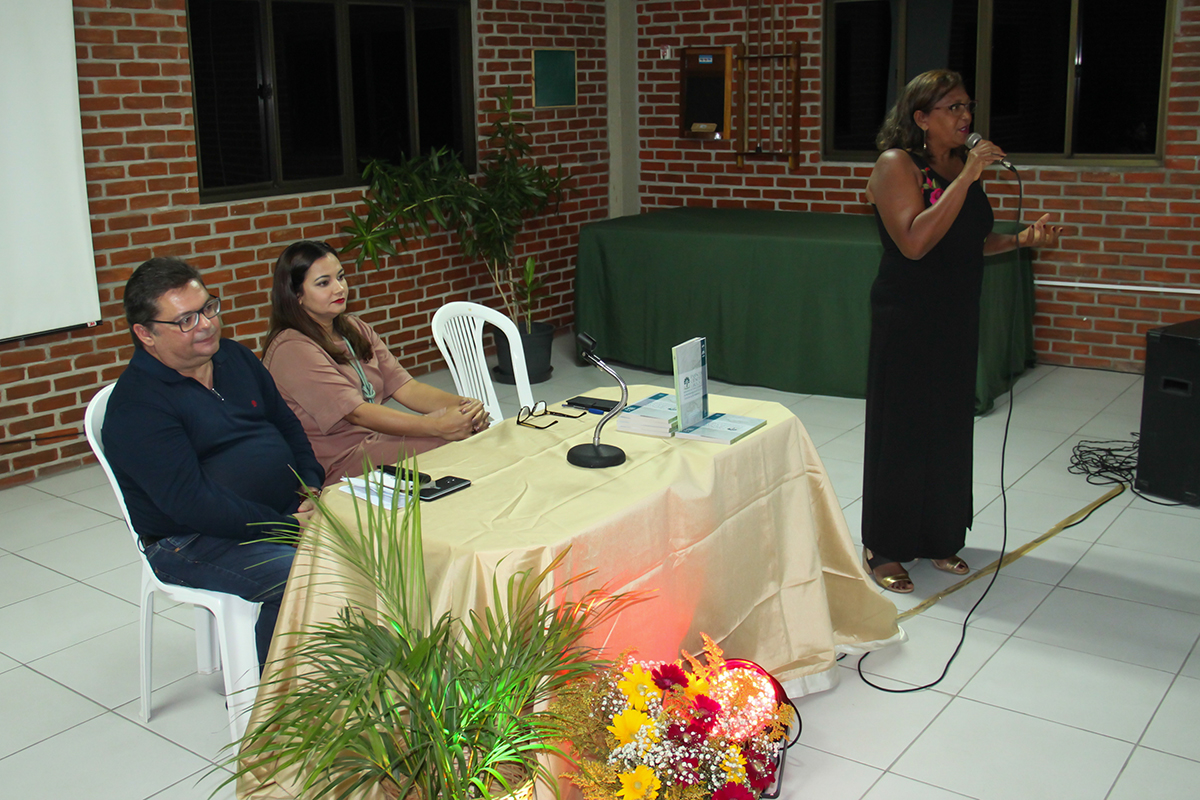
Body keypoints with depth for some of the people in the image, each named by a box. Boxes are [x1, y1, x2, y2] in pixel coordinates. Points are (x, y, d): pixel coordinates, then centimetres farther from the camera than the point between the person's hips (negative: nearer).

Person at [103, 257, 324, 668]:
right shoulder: (135, 406, -14)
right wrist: (288, 526, -24)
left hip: (285, 513, 8)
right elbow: (191, 503, -22)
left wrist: (312, 491, 0)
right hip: (193, 541, -7)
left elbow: (287, 425, 18)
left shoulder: (235, 358, 10)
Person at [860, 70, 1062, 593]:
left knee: (950, 424, 13)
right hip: (907, 319, -7)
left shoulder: (963, 164, 10)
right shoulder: (897, 165, -13)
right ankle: (884, 548, 13)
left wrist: (1021, 239, 4)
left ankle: (939, 537, 27)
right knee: (901, 427, 0)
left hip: (957, 316, 8)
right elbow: (915, 242, -26)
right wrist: (966, 178, -25)